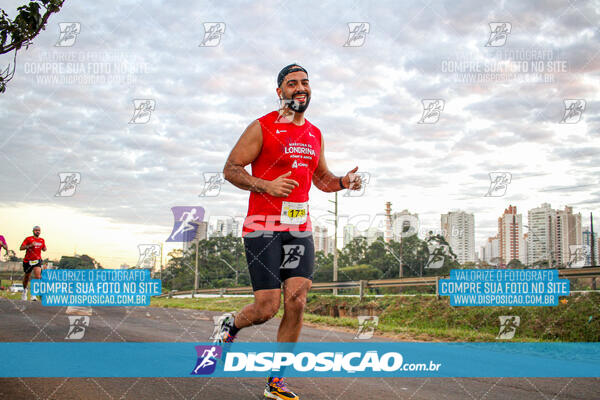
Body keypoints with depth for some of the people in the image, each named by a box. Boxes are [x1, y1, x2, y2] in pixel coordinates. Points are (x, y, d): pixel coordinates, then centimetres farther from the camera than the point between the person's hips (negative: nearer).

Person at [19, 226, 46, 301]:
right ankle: (25, 289, 41)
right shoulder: (28, 239, -4)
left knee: (38, 276, -20)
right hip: (28, 260, -1)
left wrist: (44, 248, 0)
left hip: (37, 260, 1)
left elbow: (44, 249, 23)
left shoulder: (42, 240, 8)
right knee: (27, 276, 14)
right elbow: (21, 248, -10)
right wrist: (30, 245, -24)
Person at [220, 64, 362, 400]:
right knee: (267, 308, -9)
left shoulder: (315, 135, 14)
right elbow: (231, 169, -5)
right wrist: (266, 186, -19)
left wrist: (344, 182, 4)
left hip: (300, 229, 5)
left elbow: (321, 178, 26)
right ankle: (230, 324, 27)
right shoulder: (262, 128, -4)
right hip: (263, 227, -5)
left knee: (297, 303, -5)